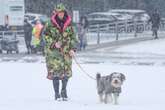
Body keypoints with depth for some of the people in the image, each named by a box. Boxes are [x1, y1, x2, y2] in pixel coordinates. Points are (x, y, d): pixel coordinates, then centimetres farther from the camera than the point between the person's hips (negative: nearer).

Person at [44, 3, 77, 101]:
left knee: (67, 71, -1)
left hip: (66, 51, 2)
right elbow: (46, 35, 2)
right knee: (55, 71, -7)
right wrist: (54, 43, -12)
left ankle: (64, 90, 20)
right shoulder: (51, 24, -3)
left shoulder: (69, 24, 4)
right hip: (54, 51, -2)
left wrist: (72, 49, 0)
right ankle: (57, 93, 3)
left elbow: (73, 37, 9)